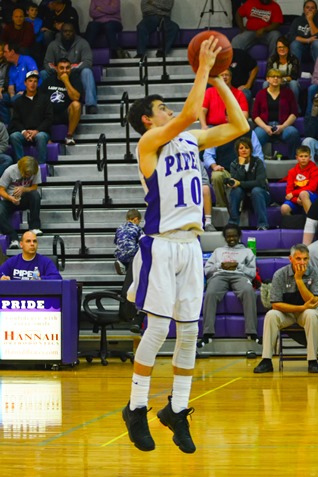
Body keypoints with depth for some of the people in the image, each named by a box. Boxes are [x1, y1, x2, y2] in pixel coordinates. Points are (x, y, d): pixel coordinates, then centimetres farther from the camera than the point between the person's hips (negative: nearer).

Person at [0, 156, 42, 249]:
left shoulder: (36, 170, -11)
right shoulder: (10, 171, -17)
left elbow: (34, 188, -6)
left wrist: (23, 189, -28)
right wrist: (10, 198, -35)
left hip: (24, 199, 2)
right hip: (9, 200, -2)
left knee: (35, 195, -33)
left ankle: (34, 227, -25)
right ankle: (13, 238, -31)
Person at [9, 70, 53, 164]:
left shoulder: (44, 99, 12)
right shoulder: (18, 101, 18)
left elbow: (49, 118, 3)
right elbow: (15, 120, 9)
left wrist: (37, 131, -12)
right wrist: (23, 131, -12)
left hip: (40, 131, -2)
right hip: (23, 133, 2)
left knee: (41, 137, -37)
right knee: (13, 136, -31)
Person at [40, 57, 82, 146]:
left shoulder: (74, 78, 2)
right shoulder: (49, 79, 12)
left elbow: (75, 97, -16)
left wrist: (66, 81, -16)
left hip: (66, 114, -2)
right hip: (49, 115, 2)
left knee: (76, 104, -33)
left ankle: (69, 136, -22)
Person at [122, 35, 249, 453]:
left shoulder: (191, 140, 15)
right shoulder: (149, 141, -6)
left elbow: (239, 126, 13)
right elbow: (191, 112, -20)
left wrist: (218, 79, 10)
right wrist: (203, 67, -12)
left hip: (191, 244, 6)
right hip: (161, 244, -6)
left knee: (189, 331, 5)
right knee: (158, 327, -9)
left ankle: (177, 410, 14)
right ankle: (136, 409, 2)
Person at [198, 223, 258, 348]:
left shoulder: (247, 251, 30)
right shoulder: (218, 250, 34)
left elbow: (253, 272, 15)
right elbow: (206, 270, 21)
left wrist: (239, 266, -1)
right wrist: (220, 265, 3)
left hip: (240, 275, -1)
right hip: (219, 275, 1)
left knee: (248, 291, -40)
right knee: (210, 294, -37)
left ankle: (252, 333, -44)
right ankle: (207, 334, -43)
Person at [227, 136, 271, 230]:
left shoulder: (258, 162, -9)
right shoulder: (234, 164, -1)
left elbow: (260, 182, -22)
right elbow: (235, 181, -16)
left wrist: (240, 183, -25)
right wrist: (241, 165, -19)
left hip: (259, 196, -2)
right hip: (243, 198, 2)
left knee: (256, 190, -34)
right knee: (236, 190, -28)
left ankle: (262, 225, -37)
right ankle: (232, 223, -26)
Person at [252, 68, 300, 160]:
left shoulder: (288, 93, 15)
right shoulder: (261, 94, 15)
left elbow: (294, 113, 9)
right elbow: (255, 115, 9)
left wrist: (283, 126, -7)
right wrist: (265, 127, -9)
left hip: (283, 126, 0)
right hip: (264, 126, 0)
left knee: (293, 132, -35)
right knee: (257, 135, -36)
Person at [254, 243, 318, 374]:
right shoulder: (280, 275, -12)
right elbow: (276, 304, -14)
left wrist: (299, 279, -25)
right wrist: (302, 308, -21)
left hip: (305, 312, 0)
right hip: (286, 314, 0)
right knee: (271, 315, -31)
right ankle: (266, 361, -27)